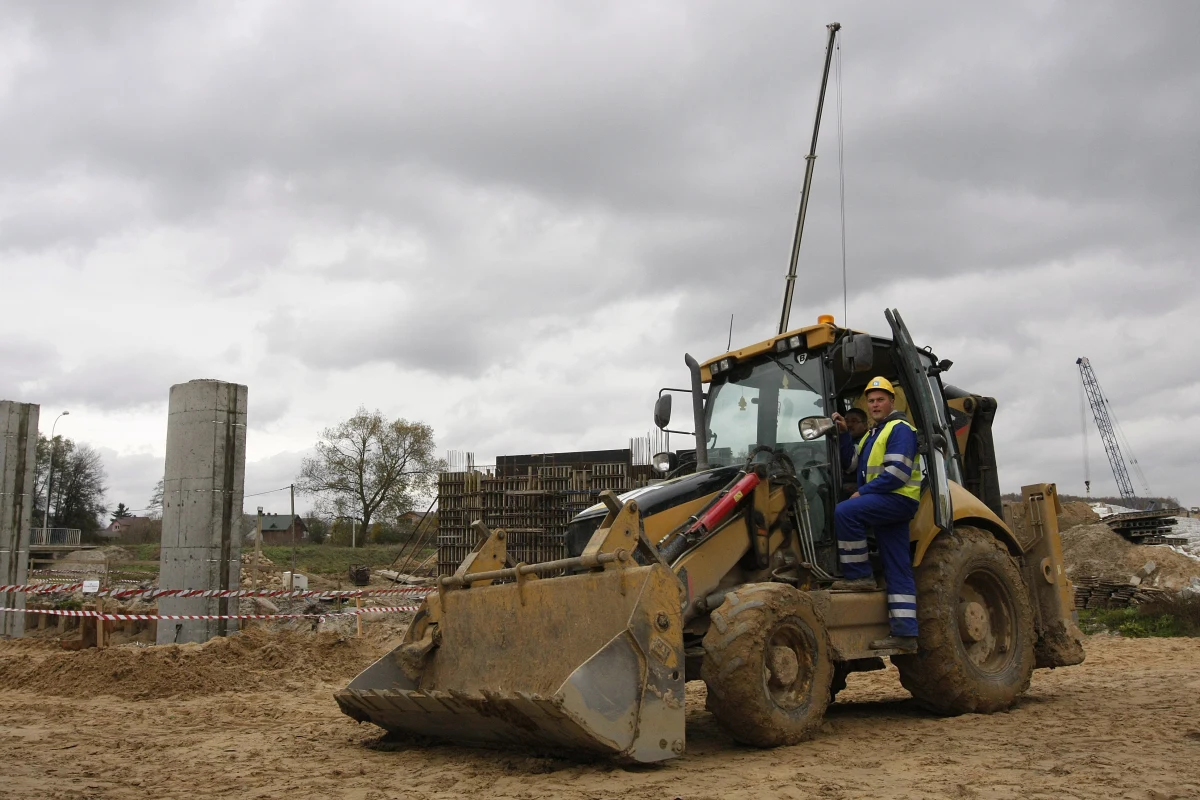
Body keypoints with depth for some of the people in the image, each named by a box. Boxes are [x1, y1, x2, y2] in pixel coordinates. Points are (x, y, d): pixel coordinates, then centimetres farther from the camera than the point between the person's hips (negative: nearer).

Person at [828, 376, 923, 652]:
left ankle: (858, 576, -18)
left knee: (845, 512, -27)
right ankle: (904, 633, 4)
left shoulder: (900, 429, -6)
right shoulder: (872, 434, 24)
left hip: (897, 499, -9)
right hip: (884, 505, 9)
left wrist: (863, 492, -16)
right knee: (897, 569, 5)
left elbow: (898, 472, -17)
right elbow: (851, 464, 22)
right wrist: (844, 434, 14)